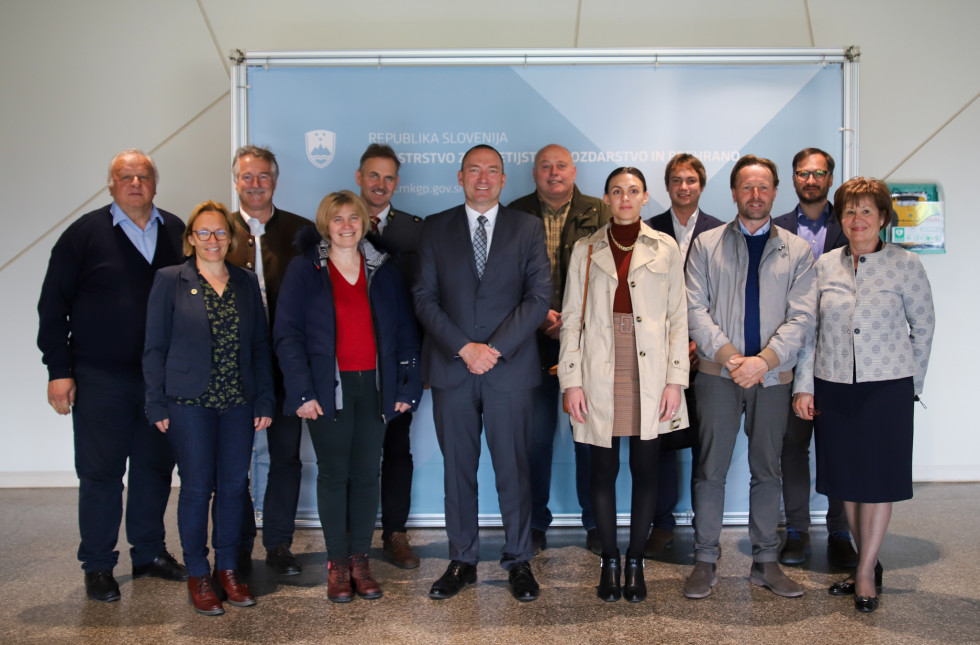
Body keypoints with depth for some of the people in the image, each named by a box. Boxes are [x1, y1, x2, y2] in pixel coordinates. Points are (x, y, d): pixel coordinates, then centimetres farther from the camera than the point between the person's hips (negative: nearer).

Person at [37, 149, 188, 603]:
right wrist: (59, 369, -7)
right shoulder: (85, 233, -2)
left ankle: (150, 553, 27)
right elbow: (53, 305, -1)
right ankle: (98, 567, 17)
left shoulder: (176, 233, 8)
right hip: (101, 378, -3)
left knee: (155, 466, 12)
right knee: (101, 472, 4)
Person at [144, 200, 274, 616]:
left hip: (238, 402, 3)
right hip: (190, 402, -3)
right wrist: (158, 404, -5)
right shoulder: (170, 280, 1)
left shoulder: (246, 282, 9)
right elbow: (155, 347, 0)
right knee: (197, 488, 1)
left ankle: (228, 569, 21)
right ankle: (198, 576, 16)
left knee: (234, 487, 6)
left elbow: (260, 345, 11)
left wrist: (265, 400, 5)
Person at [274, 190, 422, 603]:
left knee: (366, 474, 6)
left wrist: (407, 386, 1)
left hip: (373, 386, 2)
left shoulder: (383, 270, 8)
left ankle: (361, 559, 18)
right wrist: (301, 392, -11)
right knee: (333, 474, 4)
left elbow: (405, 330, 8)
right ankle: (337, 562, 15)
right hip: (328, 387, -2)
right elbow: (288, 334, -3)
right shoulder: (304, 270, 1)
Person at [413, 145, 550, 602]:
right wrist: (463, 348, -10)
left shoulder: (528, 228, 6)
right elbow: (425, 296, 2)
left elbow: (539, 296, -2)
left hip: (510, 367, -1)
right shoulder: (436, 227, 8)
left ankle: (518, 560, 18)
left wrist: (495, 349, -11)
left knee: (513, 469, 4)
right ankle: (462, 561, 20)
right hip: (450, 367, 1)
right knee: (458, 469, 8)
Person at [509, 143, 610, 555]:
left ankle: (596, 525, 20)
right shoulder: (515, 215, 6)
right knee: (536, 434, 6)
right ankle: (536, 525, 20)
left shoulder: (599, 214, 4)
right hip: (535, 341, 0)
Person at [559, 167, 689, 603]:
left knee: (645, 471, 5)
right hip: (600, 376, 0)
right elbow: (572, 318, 5)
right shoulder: (586, 251, 7)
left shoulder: (665, 249, 6)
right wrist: (571, 380, -2)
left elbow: (678, 317, 5)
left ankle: (636, 561, 20)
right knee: (603, 471, 5)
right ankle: (609, 561, 20)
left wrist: (676, 379, -2)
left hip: (650, 377, 0)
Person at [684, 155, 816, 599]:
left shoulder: (796, 250, 9)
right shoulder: (706, 244, 7)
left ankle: (765, 562, 20)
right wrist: (729, 356, -14)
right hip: (718, 374, -1)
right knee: (711, 469, 1)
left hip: (773, 375, 1)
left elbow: (802, 317, 0)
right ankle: (705, 562, 12)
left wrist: (764, 359, -15)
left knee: (767, 470, 9)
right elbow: (695, 309, -1)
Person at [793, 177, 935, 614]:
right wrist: (804, 386, 2)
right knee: (846, 478, 9)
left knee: (878, 478, 3)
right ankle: (868, 564, 25)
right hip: (833, 386, 3)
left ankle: (865, 573, 14)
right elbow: (808, 329, 6)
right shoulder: (824, 266, 4)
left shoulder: (905, 265, -3)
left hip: (887, 386, -3)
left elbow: (923, 326, 5)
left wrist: (912, 382, 7)